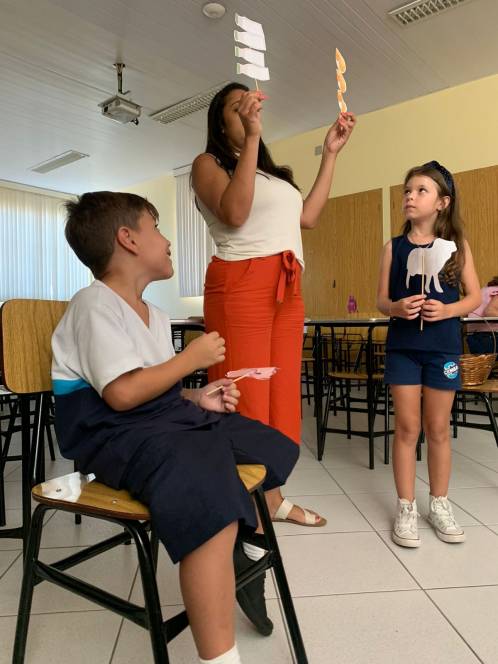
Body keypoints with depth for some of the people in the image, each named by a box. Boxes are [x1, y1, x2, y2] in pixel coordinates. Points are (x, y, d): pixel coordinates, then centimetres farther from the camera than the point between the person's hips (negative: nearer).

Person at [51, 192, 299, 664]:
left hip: (164, 418, 10)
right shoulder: (95, 304, -13)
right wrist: (192, 357, -14)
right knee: (212, 497, -37)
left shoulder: (155, 316, 16)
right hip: (112, 432, -10)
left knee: (270, 444, 16)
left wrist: (197, 399, 2)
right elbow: (123, 394, -23)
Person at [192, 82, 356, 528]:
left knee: (280, 394, 8)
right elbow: (234, 212, -13)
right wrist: (252, 139, -13)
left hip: (288, 291, 7)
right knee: (243, 397, -8)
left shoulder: (272, 173, 27)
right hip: (241, 286, -7)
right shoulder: (208, 163, 6)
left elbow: (309, 217, 18)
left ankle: (271, 496, 20)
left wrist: (331, 153, 23)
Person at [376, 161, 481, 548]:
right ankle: (406, 508, 17)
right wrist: (396, 307, -18)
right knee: (407, 427, 4)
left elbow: (474, 296, 3)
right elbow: (381, 300, 3)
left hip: (443, 347, 0)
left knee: (438, 428, 9)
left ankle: (439, 504, 27)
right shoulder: (394, 247, 2)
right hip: (402, 347, 0)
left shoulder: (457, 244, 1)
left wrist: (447, 310, -16)